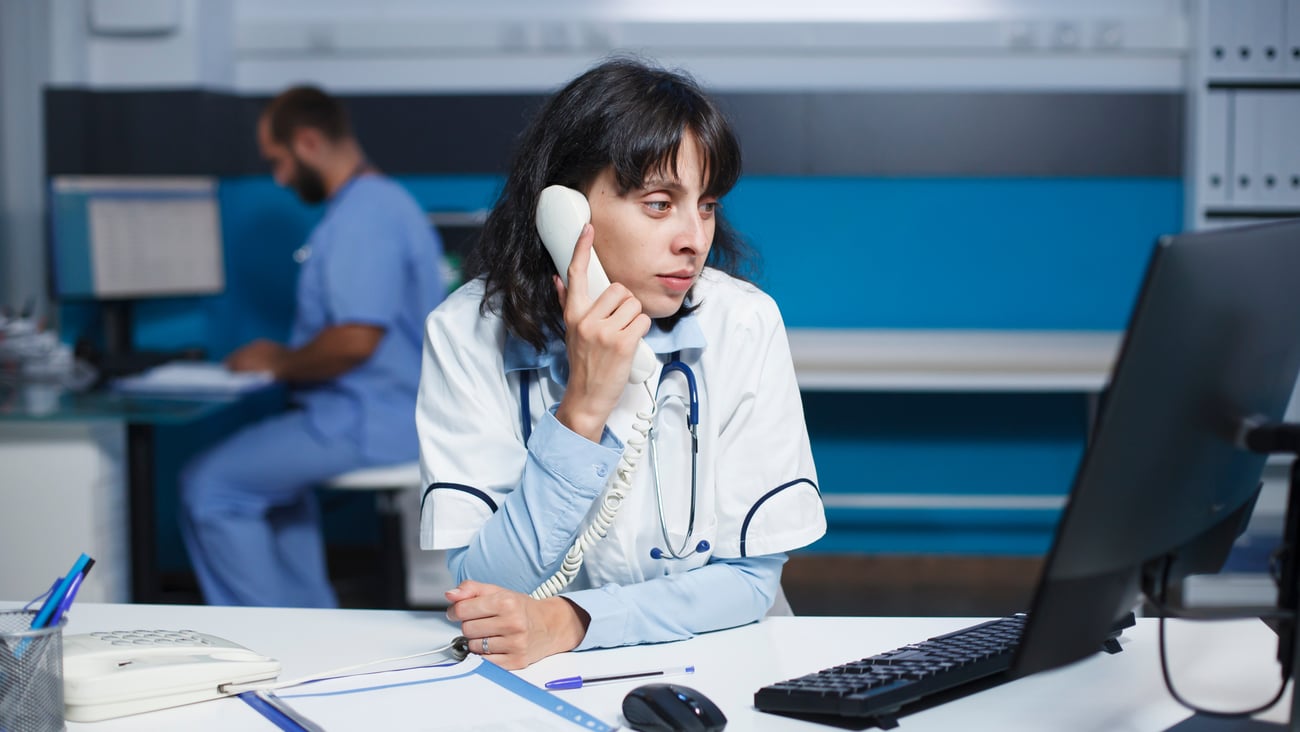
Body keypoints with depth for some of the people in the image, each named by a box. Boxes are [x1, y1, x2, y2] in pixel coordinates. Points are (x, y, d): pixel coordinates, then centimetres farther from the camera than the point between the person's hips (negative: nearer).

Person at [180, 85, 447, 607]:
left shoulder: (359, 219, -20)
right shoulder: (390, 202, 14)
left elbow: (355, 340, -29)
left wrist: (279, 363, -12)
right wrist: (285, 358, 15)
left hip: (365, 425, -11)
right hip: (399, 412, 11)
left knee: (208, 488, -6)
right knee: (270, 468, 32)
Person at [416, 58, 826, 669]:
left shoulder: (743, 326, -9)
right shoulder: (468, 332, -11)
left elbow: (753, 573, -8)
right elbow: (482, 590, -14)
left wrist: (570, 622, -21)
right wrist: (582, 409, -24)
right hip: (531, 687, -1)